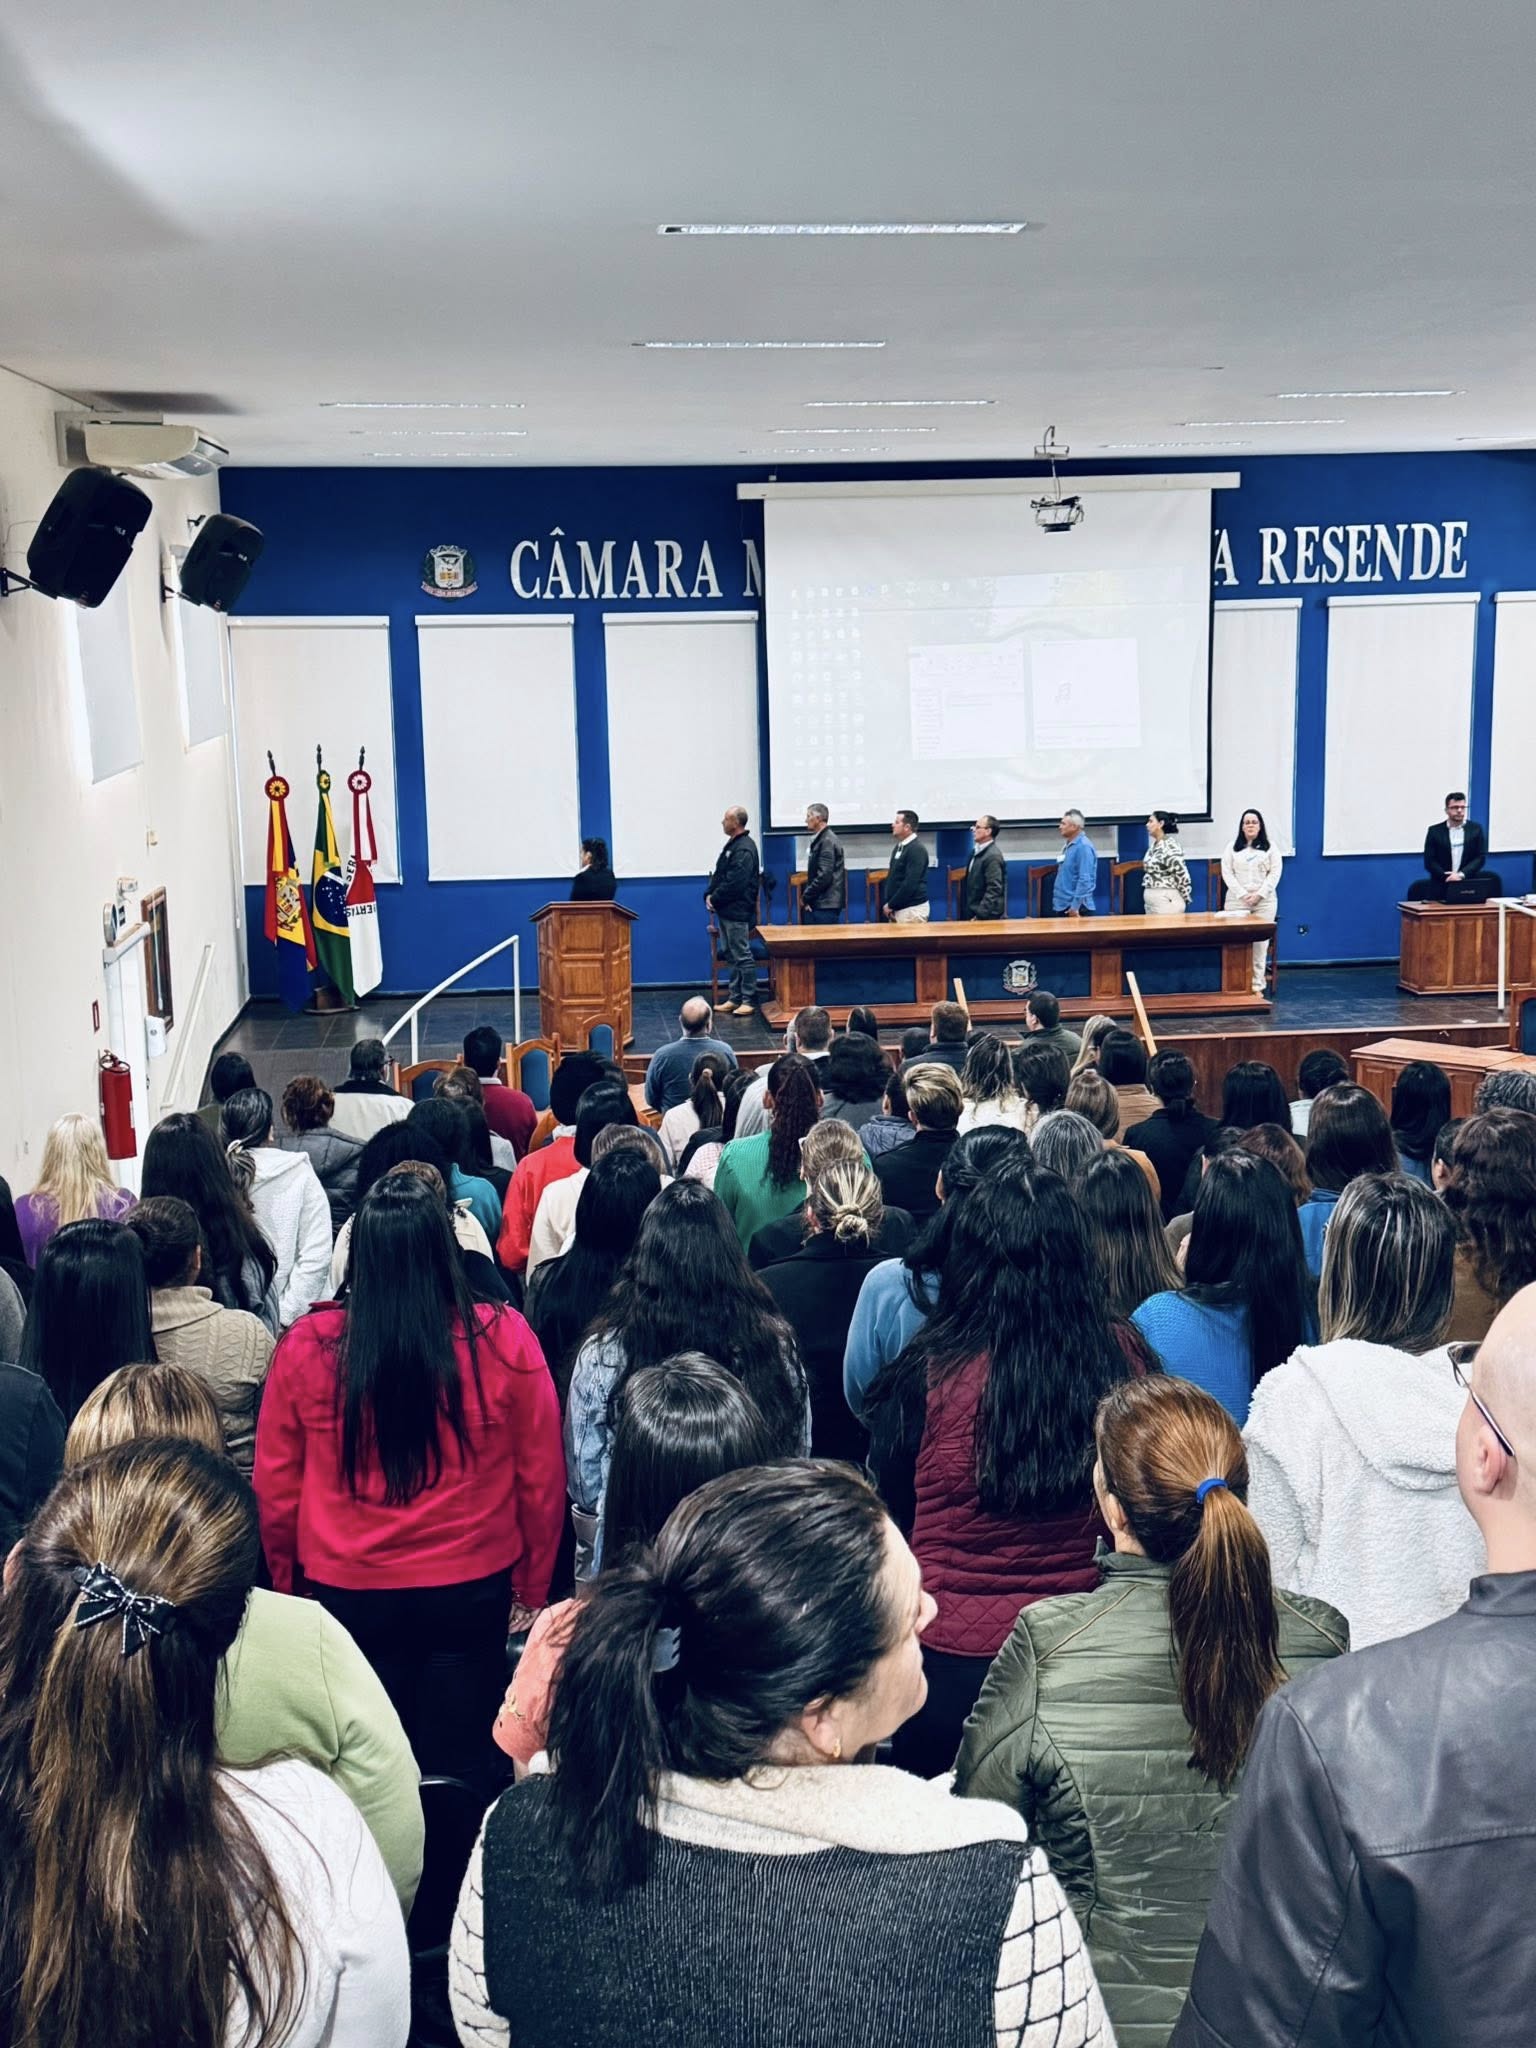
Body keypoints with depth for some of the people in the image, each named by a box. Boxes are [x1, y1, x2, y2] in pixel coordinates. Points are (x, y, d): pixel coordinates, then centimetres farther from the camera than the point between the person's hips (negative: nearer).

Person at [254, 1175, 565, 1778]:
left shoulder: (305, 1348, -13)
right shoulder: (504, 1340, -14)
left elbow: (274, 1489, -1)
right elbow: (542, 1479, -4)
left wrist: (288, 1581, 16)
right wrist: (532, 1587, 11)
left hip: (346, 1589, 1)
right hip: (471, 1590, 0)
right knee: (456, 1773, 14)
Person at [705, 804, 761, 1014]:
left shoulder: (744, 849, -16)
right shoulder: (732, 845, 16)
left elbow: (734, 883, -22)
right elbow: (718, 875, 18)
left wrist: (715, 899, -13)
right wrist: (709, 894, 3)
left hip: (737, 912, -10)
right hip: (725, 911, 10)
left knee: (742, 956, -6)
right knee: (731, 955, 14)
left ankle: (748, 1000, -3)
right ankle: (735, 997, 21)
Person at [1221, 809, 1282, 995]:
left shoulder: (1270, 848, 9)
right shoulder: (1232, 848, 9)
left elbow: (1275, 873, 1)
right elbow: (1227, 873, 1)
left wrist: (1259, 895, -11)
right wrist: (1243, 895, -11)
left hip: (1264, 901, 0)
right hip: (1237, 901, 0)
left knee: (1260, 944, -3)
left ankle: (1257, 986, 0)